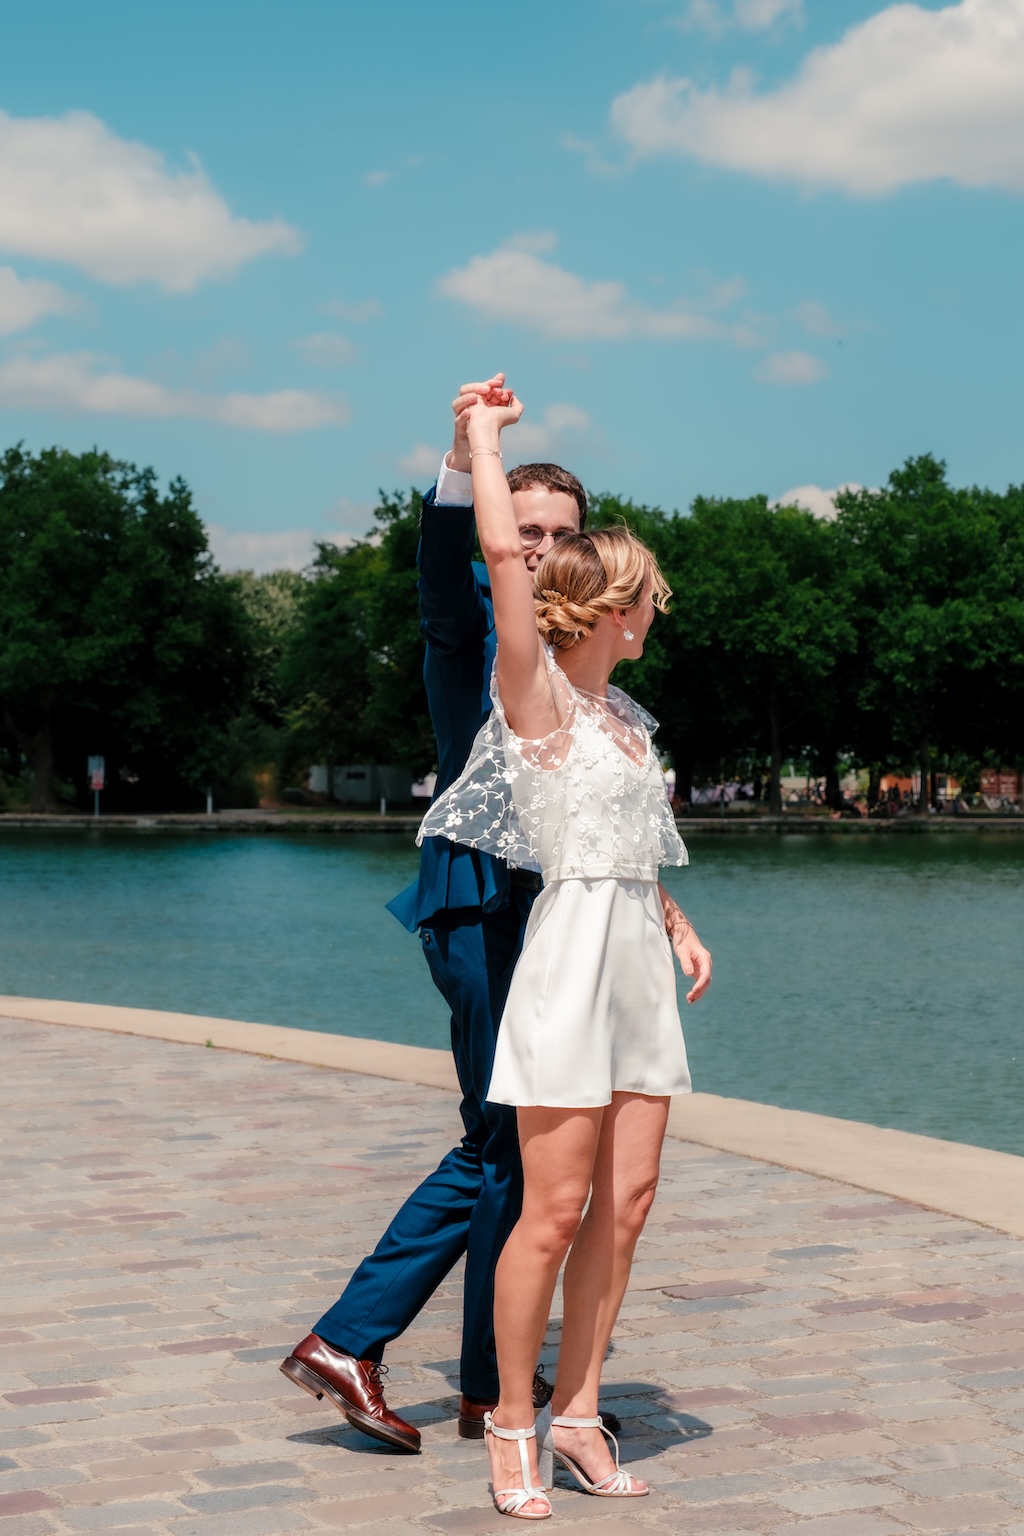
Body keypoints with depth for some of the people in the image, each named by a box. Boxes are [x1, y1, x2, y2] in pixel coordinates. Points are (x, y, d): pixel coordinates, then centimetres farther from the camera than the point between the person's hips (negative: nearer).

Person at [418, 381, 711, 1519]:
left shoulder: (626, 715, 18)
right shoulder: (535, 691, -5)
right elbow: (501, 548, -16)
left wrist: (680, 926, 17)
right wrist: (482, 433, -6)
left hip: (641, 961, 8)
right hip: (572, 955, -7)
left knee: (624, 1207, 6)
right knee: (555, 1211, -5)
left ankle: (576, 1415, 15)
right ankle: (512, 1424, 8)